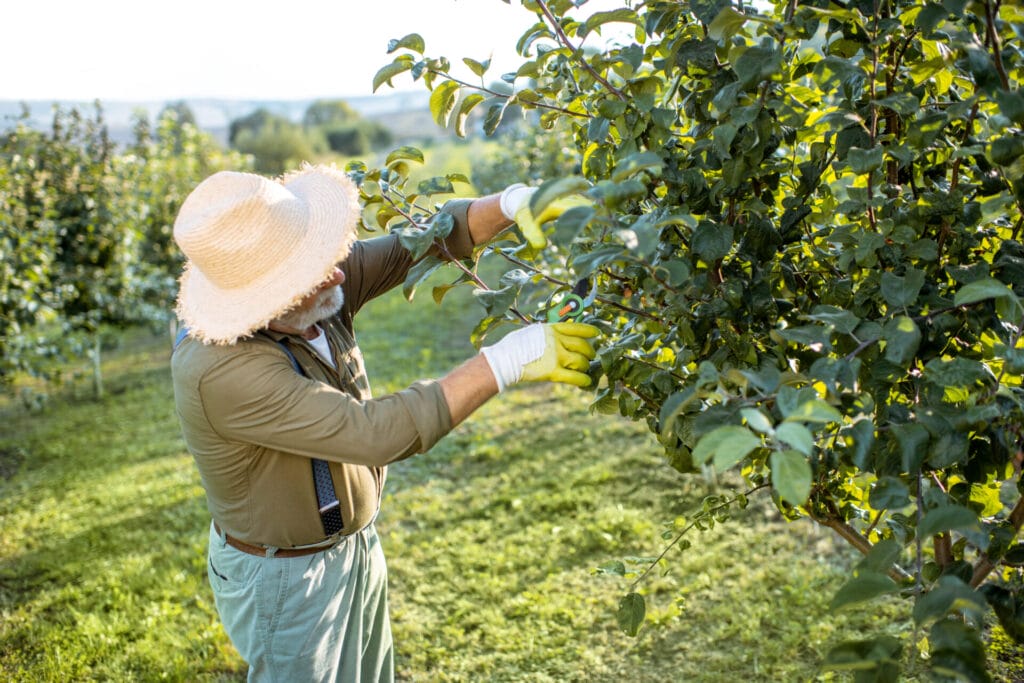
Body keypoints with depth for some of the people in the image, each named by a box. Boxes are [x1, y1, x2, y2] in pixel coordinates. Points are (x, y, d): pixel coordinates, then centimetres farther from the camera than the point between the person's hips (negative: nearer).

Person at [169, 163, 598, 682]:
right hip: (285, 580, -7)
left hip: (354, 544, 7)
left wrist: (513, 203, -25)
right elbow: (376, 434, -37)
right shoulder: (217, 370, -34)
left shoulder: (317, 291, -14)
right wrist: (507, 360, -35)